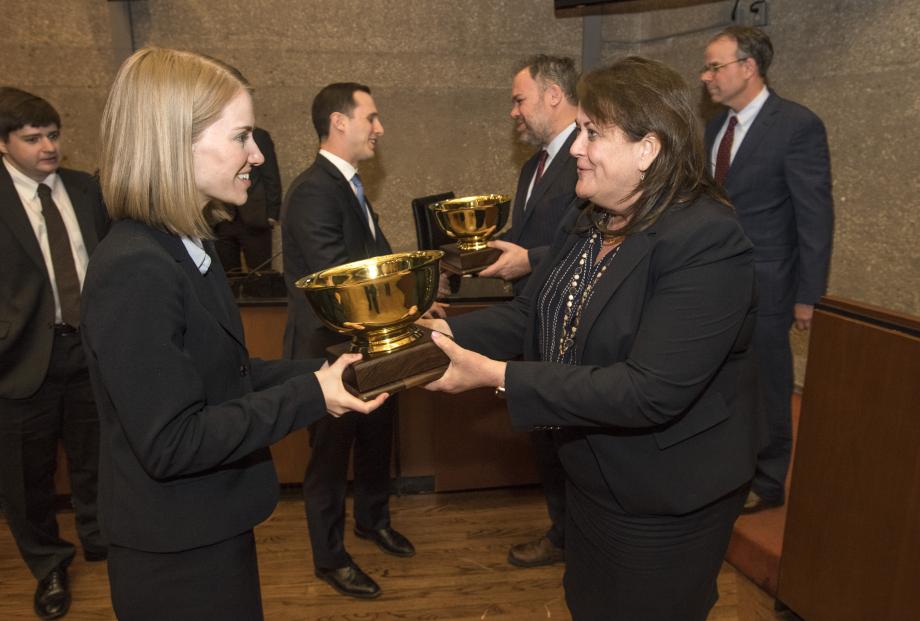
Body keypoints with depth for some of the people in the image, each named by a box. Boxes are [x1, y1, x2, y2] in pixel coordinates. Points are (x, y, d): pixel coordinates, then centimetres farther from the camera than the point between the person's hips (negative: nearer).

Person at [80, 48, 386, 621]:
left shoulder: (187, 245, 3)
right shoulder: (135, 269, -26)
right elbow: (171, 443, -26)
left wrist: (317, 374, -3)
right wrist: (310, 396, -24)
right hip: (178, 557, -9)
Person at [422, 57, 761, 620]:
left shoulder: (708, 240, -27)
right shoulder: (589, 221, 0)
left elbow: (649, 391, -33)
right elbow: (531, 315, 1)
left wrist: (498, 377, -33)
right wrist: (447, 332, -15)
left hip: (665, 505, -7)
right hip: (590, 477, 8)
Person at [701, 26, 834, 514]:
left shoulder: (797, 126, -12)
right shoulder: (716, 127, 8)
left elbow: (816, 215, -12)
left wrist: (807, 295, -12)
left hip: (763, 285, -6)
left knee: (765, 387, 8)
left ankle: (768, 484, 27)